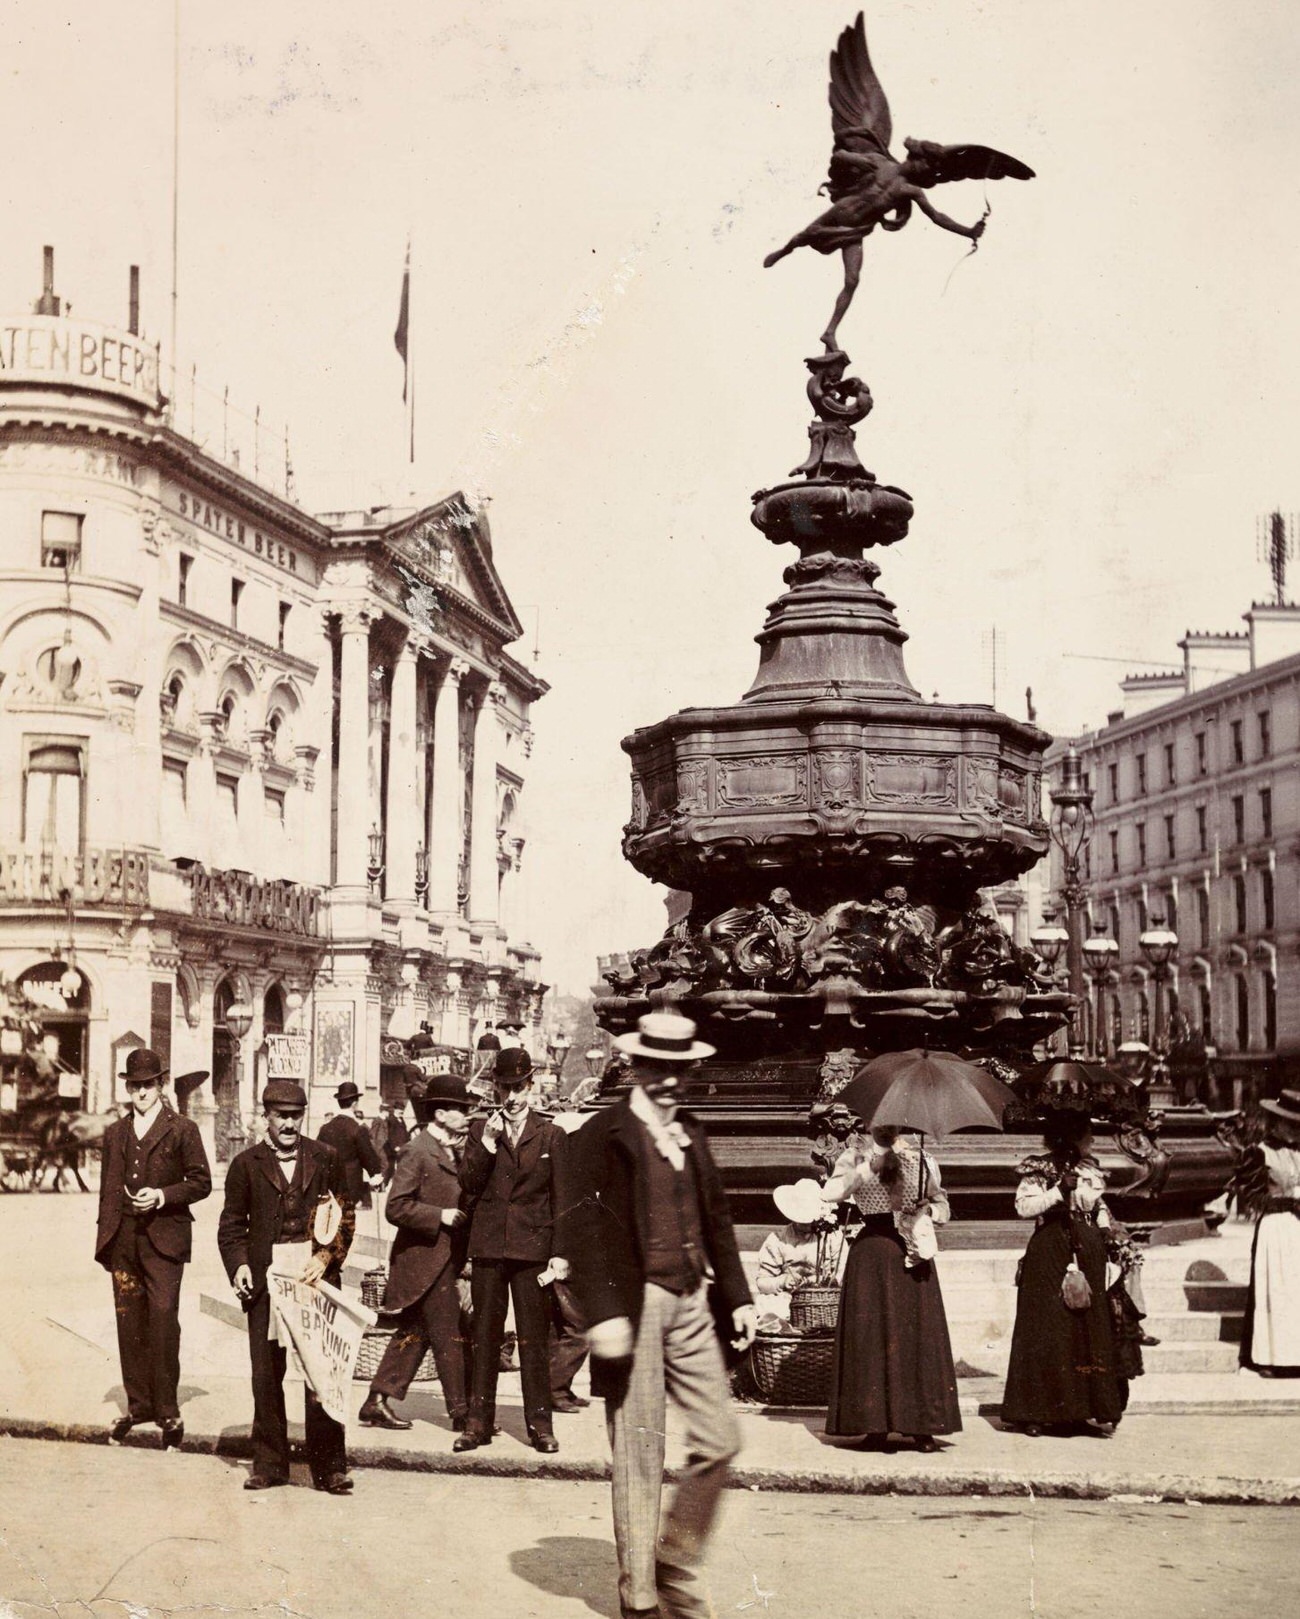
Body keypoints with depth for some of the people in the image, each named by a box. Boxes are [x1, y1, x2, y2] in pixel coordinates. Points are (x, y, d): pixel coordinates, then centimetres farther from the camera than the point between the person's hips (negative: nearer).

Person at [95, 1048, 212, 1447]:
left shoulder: (182, 1130, 4)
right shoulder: (115, 1133, 17)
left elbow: (201, 1182, 2)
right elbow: (107, 1189, 19)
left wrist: (162, 1196, -12)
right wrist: (105, 1236, 12)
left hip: (164, 1238, -4)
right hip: (123, 1241, 4)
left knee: (163, 1321, -11)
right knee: (129, 1324, 5)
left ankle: (167, 1411, -6)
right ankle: (138, 1405, 15)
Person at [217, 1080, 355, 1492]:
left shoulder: (325, 1159, 8)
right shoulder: (246, 1163, 9)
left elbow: (346, 1215, 8)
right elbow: (231, 1223, 11)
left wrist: (326, 1258, -6)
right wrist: (238, 1265, -5)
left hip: (316, 1275, -1)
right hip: (265, 1278, 1)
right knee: (266, 1375, 4)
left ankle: (329, 1467, 4)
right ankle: (269, 1464, 15)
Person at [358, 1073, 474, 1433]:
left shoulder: (450, 1151, 13)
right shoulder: (418, 1152, -15)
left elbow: (459, 1196, 24)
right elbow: (396, 1207, -20)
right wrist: (440, 1216, -21)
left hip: (443, 1258, 10)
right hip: (425, 1258, -10)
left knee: (413, 1334, 13)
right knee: (449, 1336, -3)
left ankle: (377, 1403, 19)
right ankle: (462, 1410, 5)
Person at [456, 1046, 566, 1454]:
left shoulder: (550, 1135, 6)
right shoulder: (480, 1130, 10)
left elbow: (561, 1197, 5)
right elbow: (467, 1184, 1)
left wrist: (560, 1252, -1)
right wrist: (487, 1145, -11)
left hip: (532, 1248, -1)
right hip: (488, 1247, 2)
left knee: (533, 1339, 0)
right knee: (485, 1336, 6)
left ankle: (540, 1423, 7)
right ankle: (479, 1422, 12)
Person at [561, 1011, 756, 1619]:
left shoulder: (690, 1135, 15)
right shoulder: (600, 1136, -6)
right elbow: (581, 1228, -13)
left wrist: (737, 1295, 17)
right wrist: (602, 1313, -20)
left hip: (689, 1302, 6)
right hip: (634, 1306, -6)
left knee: (719, 1440, 5)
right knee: (639, 1457, 0)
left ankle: (675, 1562, 25)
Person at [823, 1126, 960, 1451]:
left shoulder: (923, 1162, 10)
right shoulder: (855, 1159, 3)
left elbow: (942, 1207, 18)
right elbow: (830, 1193, -14)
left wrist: (928, 1211, -5)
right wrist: (870, 1165, -18)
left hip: (912, 1254, 2)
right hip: (871, 1258, -2)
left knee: (919, 1337, -1)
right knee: (871, 1339, -3)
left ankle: (922, 1427, 6)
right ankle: (875, 1427, 3)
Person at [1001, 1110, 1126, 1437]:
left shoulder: (1090, 1168, 13)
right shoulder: (1039, 1169, -5)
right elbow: (1024, 1206, -16)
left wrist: (1107, 1233, 8)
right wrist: (1060, 1191, -22)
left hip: (1086, 1253, 6)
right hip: (1049, 1254, -6)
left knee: (1088, 1328, 3)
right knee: (1047, 1330, -4)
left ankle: (1084, 1408, 9)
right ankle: (1035, 1412, 2)